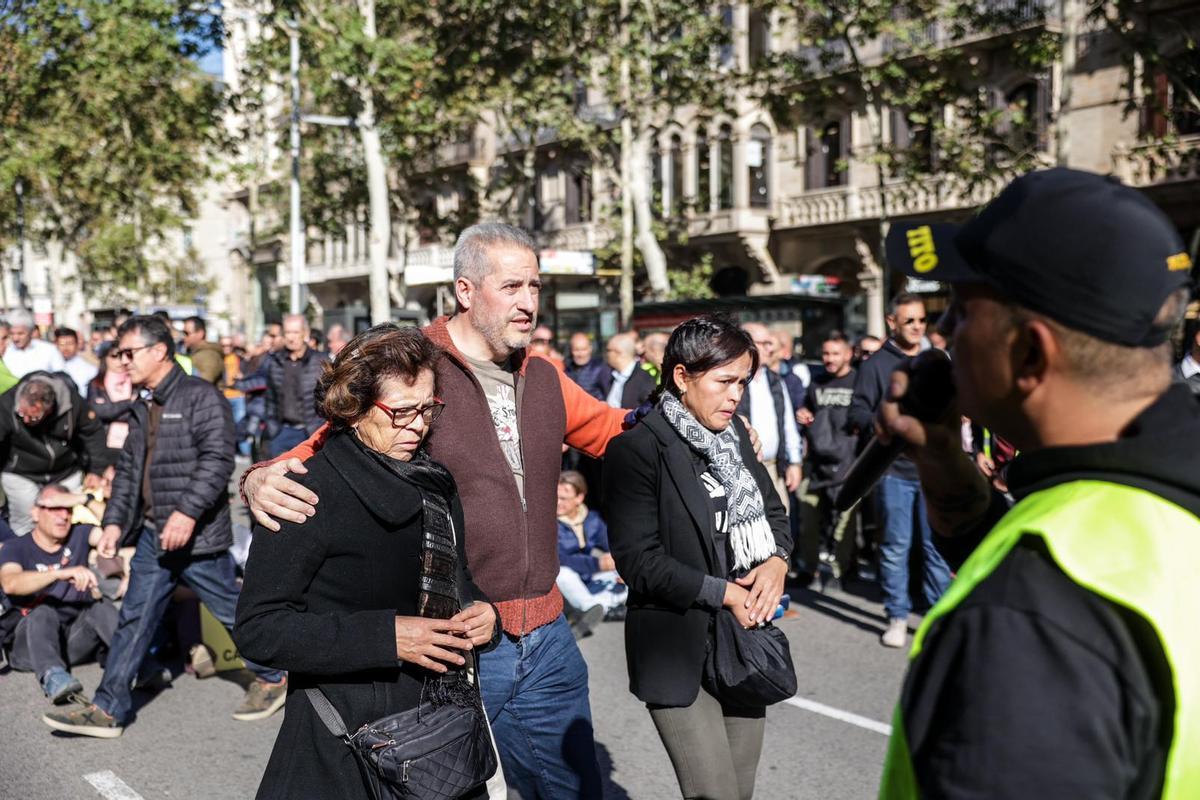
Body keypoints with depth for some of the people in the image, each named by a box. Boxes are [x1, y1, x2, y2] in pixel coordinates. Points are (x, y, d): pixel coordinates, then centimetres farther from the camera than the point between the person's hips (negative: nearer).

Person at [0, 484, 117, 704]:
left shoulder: (78, 536, 12)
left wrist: (84, 500, -9)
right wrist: (61, 573, -37)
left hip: (76, 636, 3)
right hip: (30, 639, -3)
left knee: (101, 605, -25)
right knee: (43, 613, -34)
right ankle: (52, 676, -59)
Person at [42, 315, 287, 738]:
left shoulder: (201, 396, -12)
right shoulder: (143, 406, 15)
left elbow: (217, 458, -21)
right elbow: (128, 468, 20)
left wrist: (187, 512, -27)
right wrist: (115, 521, 11)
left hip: (197, 535, -8)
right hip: (152, 535, 8)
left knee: (230, 610, 5)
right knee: (133, 618, 7)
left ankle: (273, 678, 25)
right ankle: (108, 708, 11)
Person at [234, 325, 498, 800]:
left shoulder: (435, 483, 7)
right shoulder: (310, 494, -15)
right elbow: (257, 628, -18)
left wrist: (483, 610, -5)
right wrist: (385, 636, -24)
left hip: (437, 729, 6)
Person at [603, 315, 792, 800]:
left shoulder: (733, 431, 8)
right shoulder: (636, 448, -13)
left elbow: (773, 512, 16)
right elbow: (638, 560, -15)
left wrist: (776, 561, -6)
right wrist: (722, 593, -15)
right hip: (680, 650, -7)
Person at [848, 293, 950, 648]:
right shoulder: (876, 365, 0)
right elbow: (858, 412, -4)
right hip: (894, 470, -3)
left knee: (936, 544, 4)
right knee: (896, 546, 4)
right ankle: (897, 617, 14)